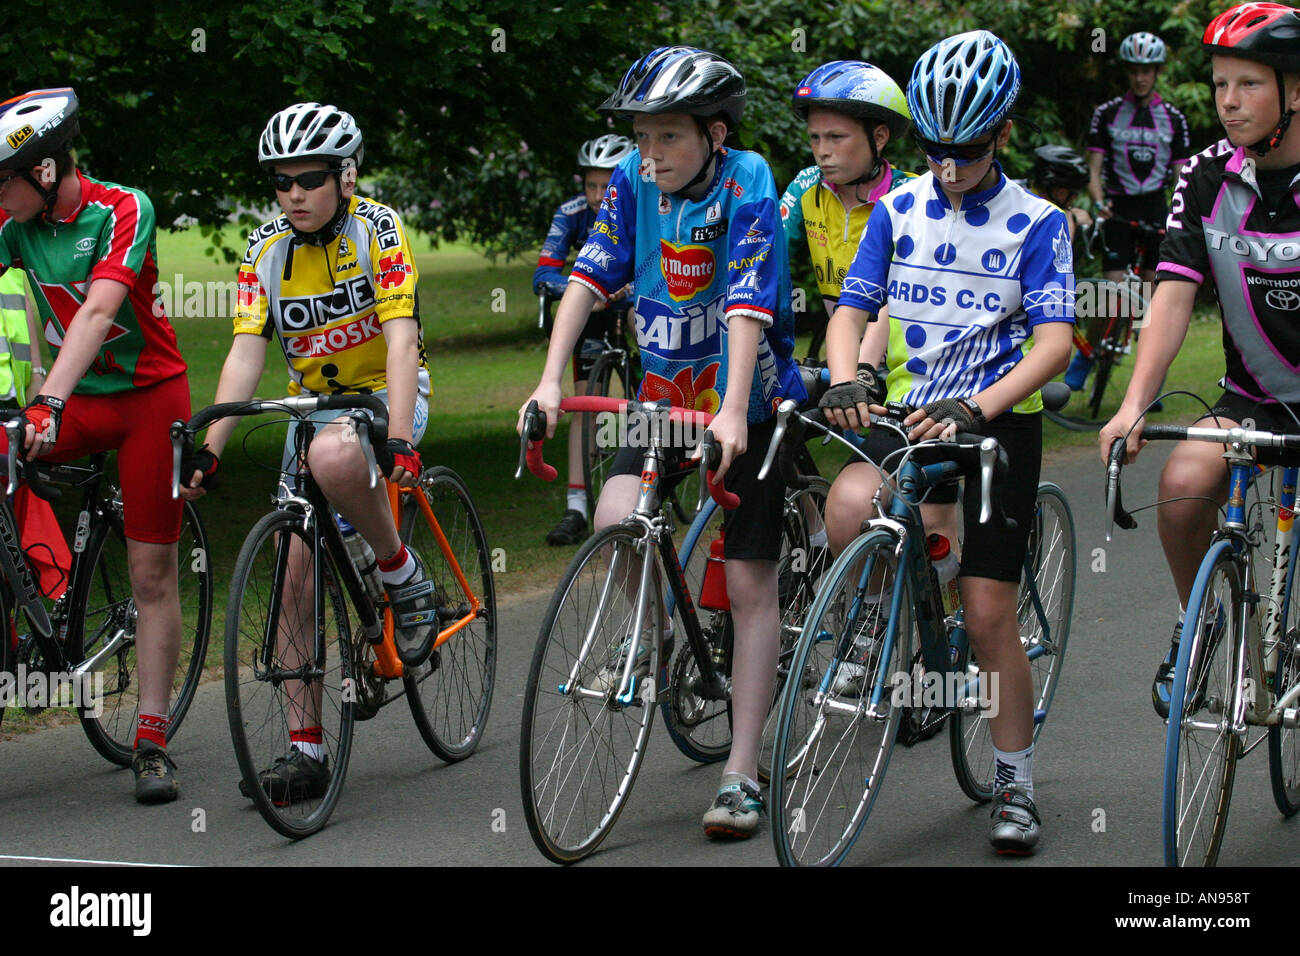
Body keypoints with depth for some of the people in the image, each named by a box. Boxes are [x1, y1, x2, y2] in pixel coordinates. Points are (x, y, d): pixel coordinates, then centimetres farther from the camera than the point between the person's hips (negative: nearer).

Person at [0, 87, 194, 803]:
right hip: (79, 399, 4)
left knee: (152, 574, -2)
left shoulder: (121, 210, -21)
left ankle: (151, 742, 3)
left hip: (149, 395, -4)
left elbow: (99, 308, -34)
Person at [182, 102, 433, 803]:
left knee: (333, 456, -39)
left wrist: (398, 441, -38)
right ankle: (305, 750, 1)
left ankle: (404, 577, -13)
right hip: (313, 402, 5)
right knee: (296, 566, -5)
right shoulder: (266, 250, -3)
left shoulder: (376, 229, -16)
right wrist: (209, 448, -22)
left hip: (387, 394, -5)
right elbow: (246, 352, -10)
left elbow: (401, 338, -25)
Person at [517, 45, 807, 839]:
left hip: (749, 405, -4)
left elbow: (748, 306, -29)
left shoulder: (747, 188, -19)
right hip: (668, 399, 4)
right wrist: (549, 382, -22)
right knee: (617, 519, -20)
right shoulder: (634, 183, -5)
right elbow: (590, 279, -9)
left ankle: (742, 775, 2)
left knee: (751, 586, -3)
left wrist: (731, 413, -41)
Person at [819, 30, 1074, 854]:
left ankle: (1017, 785, 15)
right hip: (905, 414, 2)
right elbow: (852, 310, 2)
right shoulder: (898, 213, 5)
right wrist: (845, 382, -21)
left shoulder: (1036, 223, -5)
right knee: (849, 509, -31)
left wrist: (975, 408, -31)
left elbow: (1054, 342, -14)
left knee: (990, 616, -3)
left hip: (999, 422, -2)